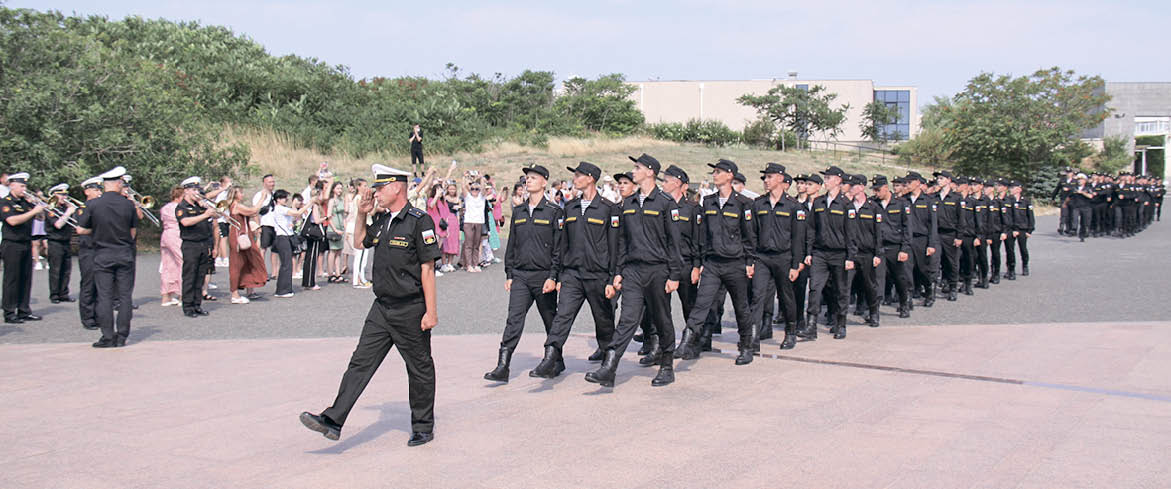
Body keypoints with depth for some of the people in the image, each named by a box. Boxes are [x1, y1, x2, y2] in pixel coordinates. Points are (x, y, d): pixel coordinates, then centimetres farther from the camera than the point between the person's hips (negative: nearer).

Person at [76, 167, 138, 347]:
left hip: (102, 256, 0)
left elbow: (80, 230, -1)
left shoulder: (93, 204, -5)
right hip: (125, 255, 0)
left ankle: (108, 337, 1)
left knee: (104, 297, 2)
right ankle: (122, 336, 6)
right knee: (125, 296, 6)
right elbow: (133, 232, 3)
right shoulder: (129, 204, -4)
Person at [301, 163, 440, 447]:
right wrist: (361, 214, 13)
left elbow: (427, 269, -15)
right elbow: (359, 242, 29)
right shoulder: (382, 220, 11)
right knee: (361, 362, 2)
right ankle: (334, 420, 1)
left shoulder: (419, 221, -13)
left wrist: (431, 311, -17)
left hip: (410, 310, -7)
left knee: (420, 369, 7)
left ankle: (423, 427, 20)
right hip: (382, 307, 7)